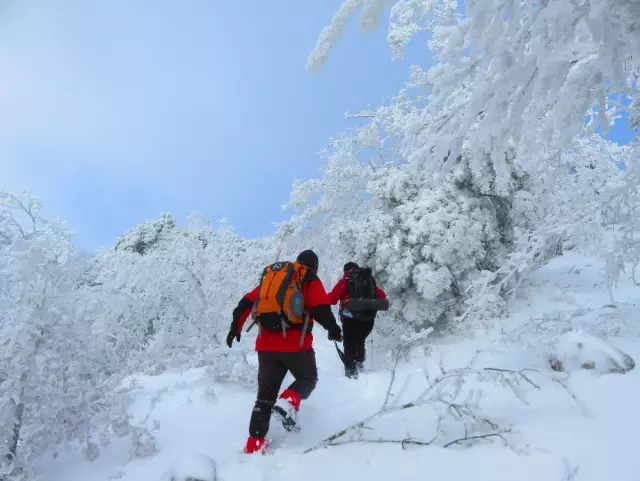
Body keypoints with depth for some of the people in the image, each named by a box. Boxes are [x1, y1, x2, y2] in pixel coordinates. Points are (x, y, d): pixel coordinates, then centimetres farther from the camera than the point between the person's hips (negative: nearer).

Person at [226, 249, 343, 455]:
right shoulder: (310, 280, 5)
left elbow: (247, 302, 16)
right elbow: (320, 308, -10)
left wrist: (236, 327, 21)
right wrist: (333, 328, 5)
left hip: (266, 344, 5)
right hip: (295, 343, -4)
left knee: (266, 393, 13)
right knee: (308, 378, 19)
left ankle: (255, 443, 8)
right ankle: (287, 404, -8)